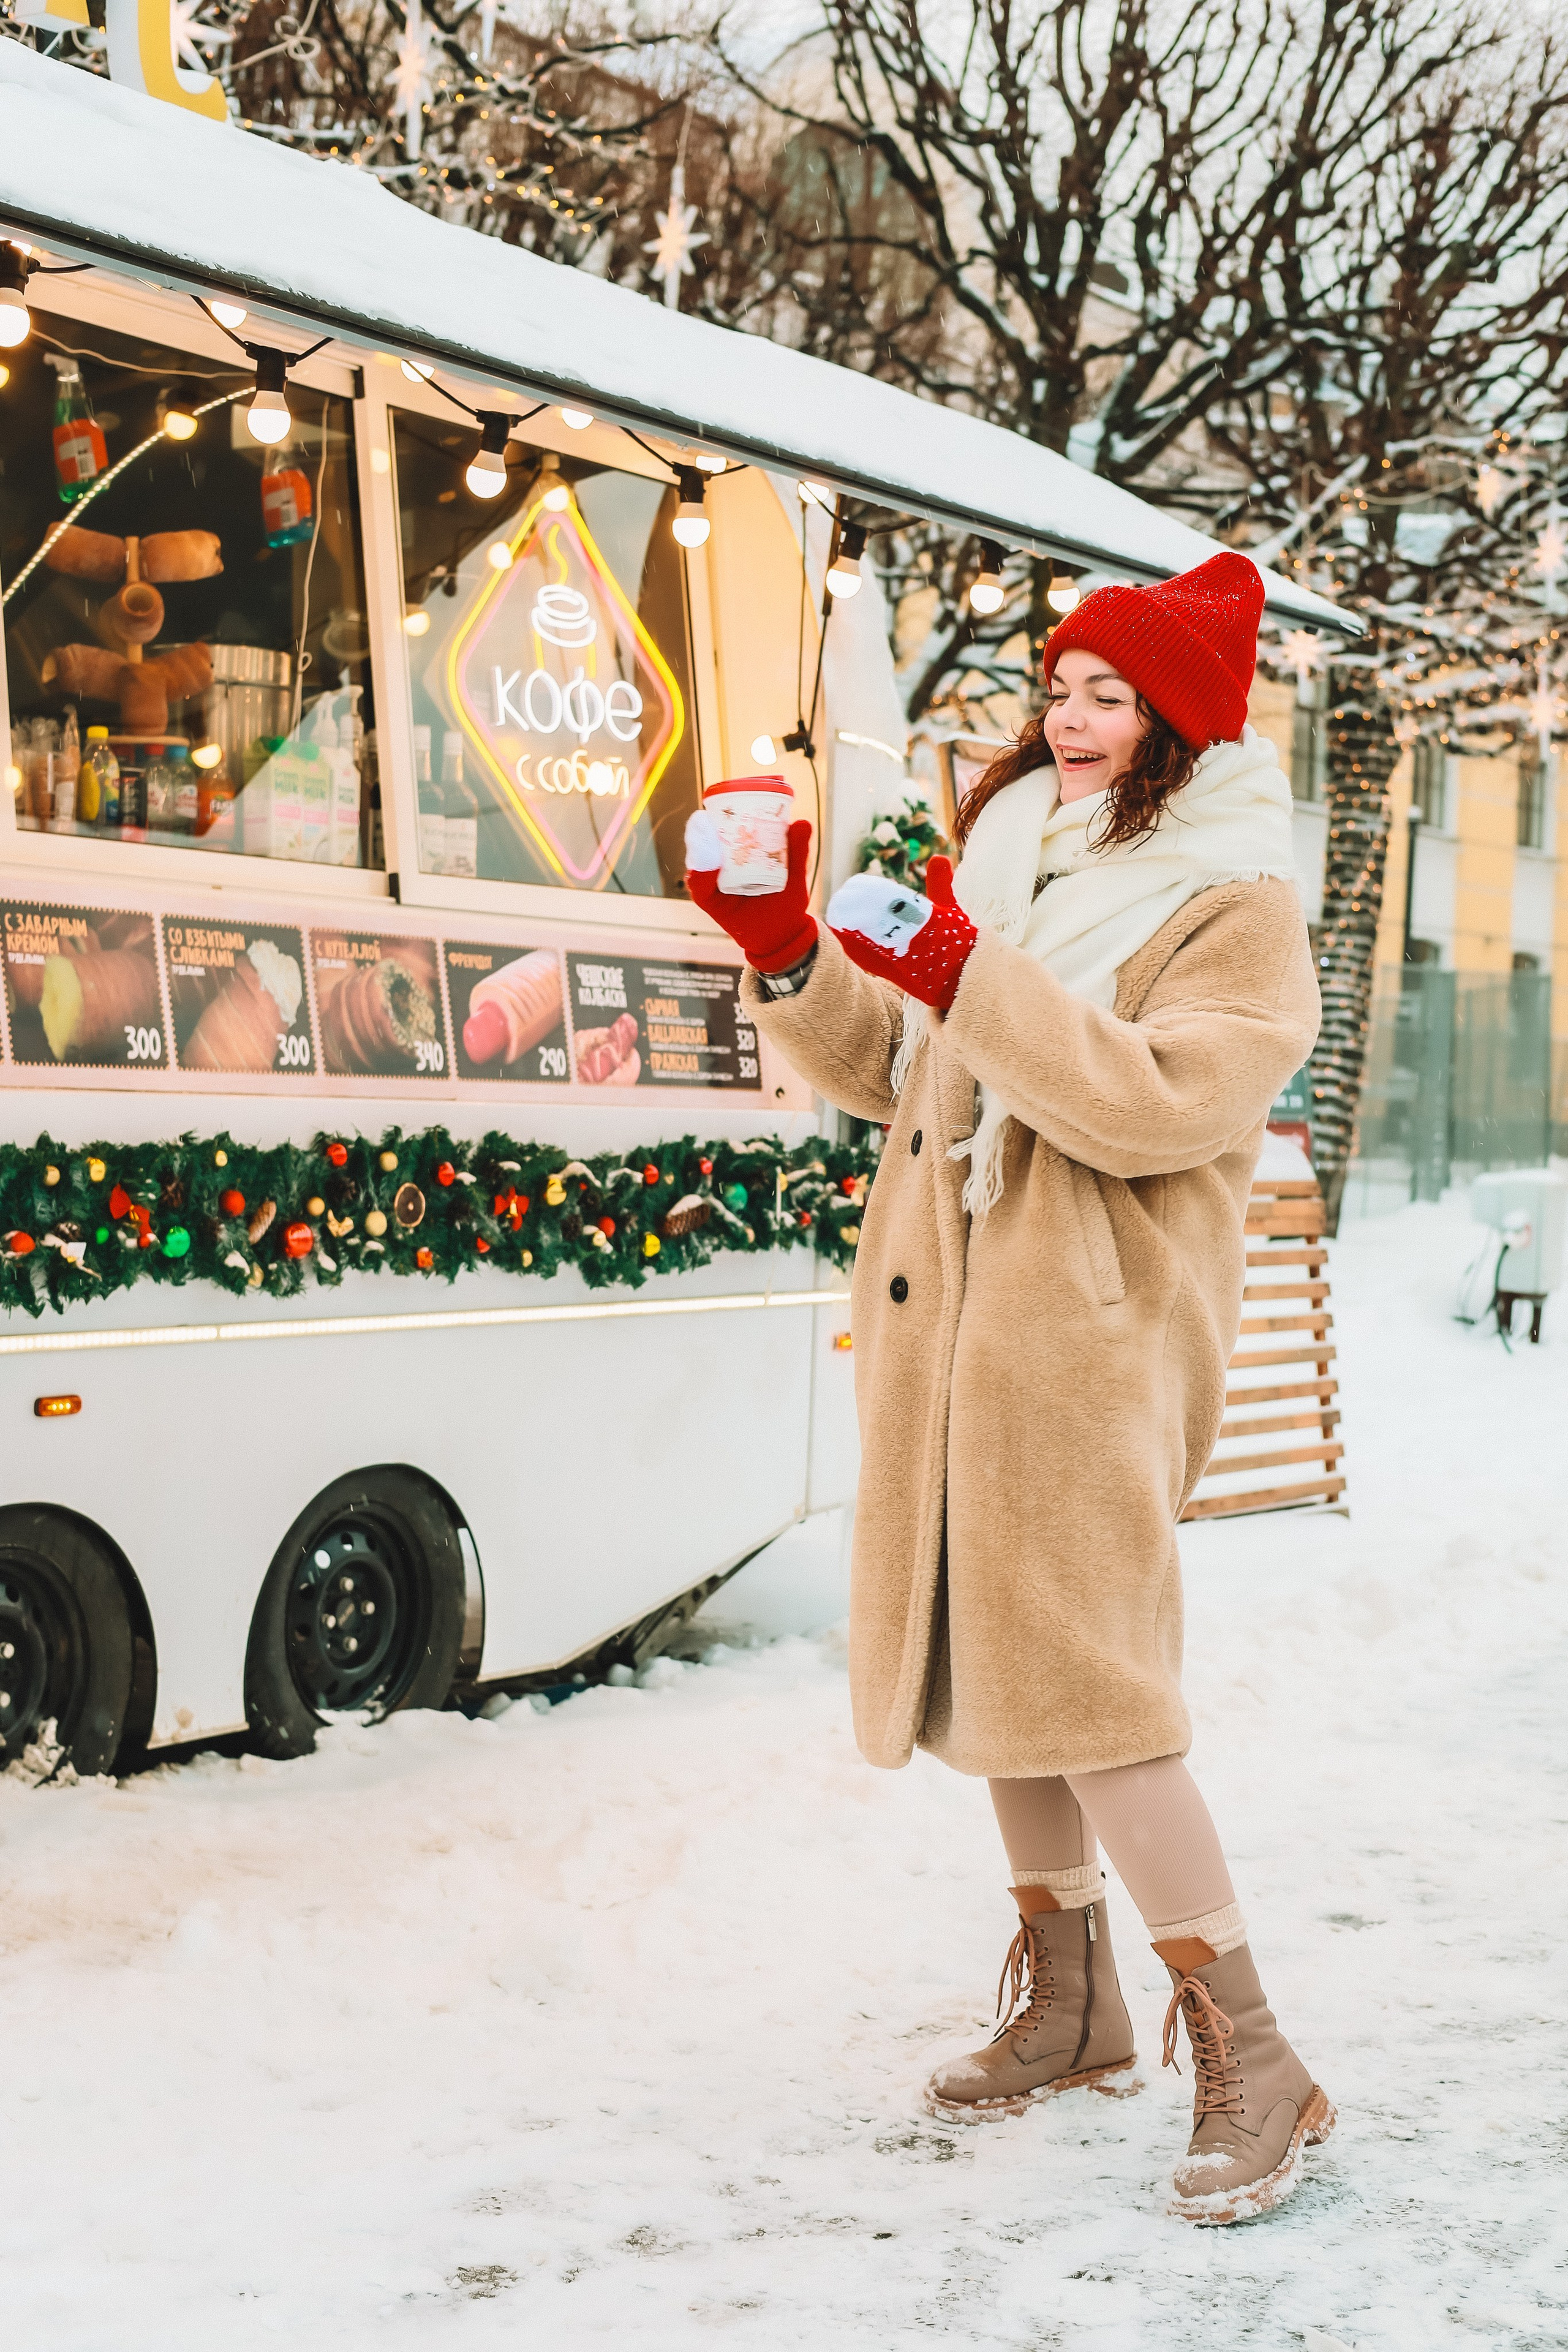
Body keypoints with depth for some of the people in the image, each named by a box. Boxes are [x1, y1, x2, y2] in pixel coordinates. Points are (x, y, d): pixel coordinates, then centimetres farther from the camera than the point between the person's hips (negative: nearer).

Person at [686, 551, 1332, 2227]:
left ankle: (1251, 2064, -3)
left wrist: (973, 983, -26)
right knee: (988, 1661, 13)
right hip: (946, 1323, 8)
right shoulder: (1011, 865, 16)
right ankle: (1069, 2005, 28)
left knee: (1084, 1684, -12)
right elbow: (893, 1074, 17)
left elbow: (1159, 1107, -21)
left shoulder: (1237, 912, -5)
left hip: (1089, 1345, -7)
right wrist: (791, 955, 1)